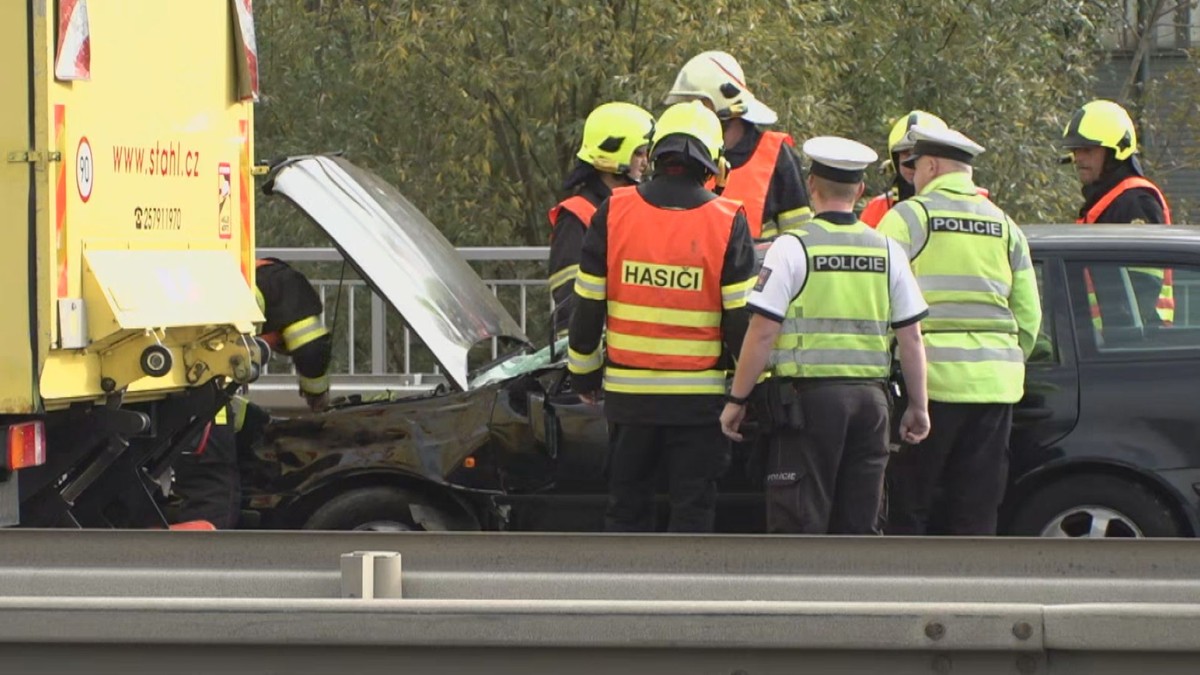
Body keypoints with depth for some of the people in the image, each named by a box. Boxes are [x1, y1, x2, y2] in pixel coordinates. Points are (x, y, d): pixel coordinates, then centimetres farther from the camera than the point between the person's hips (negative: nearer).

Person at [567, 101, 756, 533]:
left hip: (628, 393, 2)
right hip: (700, 397, -2)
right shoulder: (727, 222, -7)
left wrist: (584, 373, 14)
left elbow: (587, 307, 1)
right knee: (693, 511, 3)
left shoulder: (613, 212, -2)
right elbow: (742, 319, -7)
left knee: (626, 508, 12)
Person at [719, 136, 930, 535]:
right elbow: (911, 338, 8)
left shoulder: (793, 248, -6)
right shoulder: (887, 251, 7)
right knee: (860, 525, 9)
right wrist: (918, 407, 16)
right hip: (870, 397, 4)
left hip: (808, 395, -4)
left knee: (798, 523, -2)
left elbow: (762, 333, -9)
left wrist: (737, 399, -2)